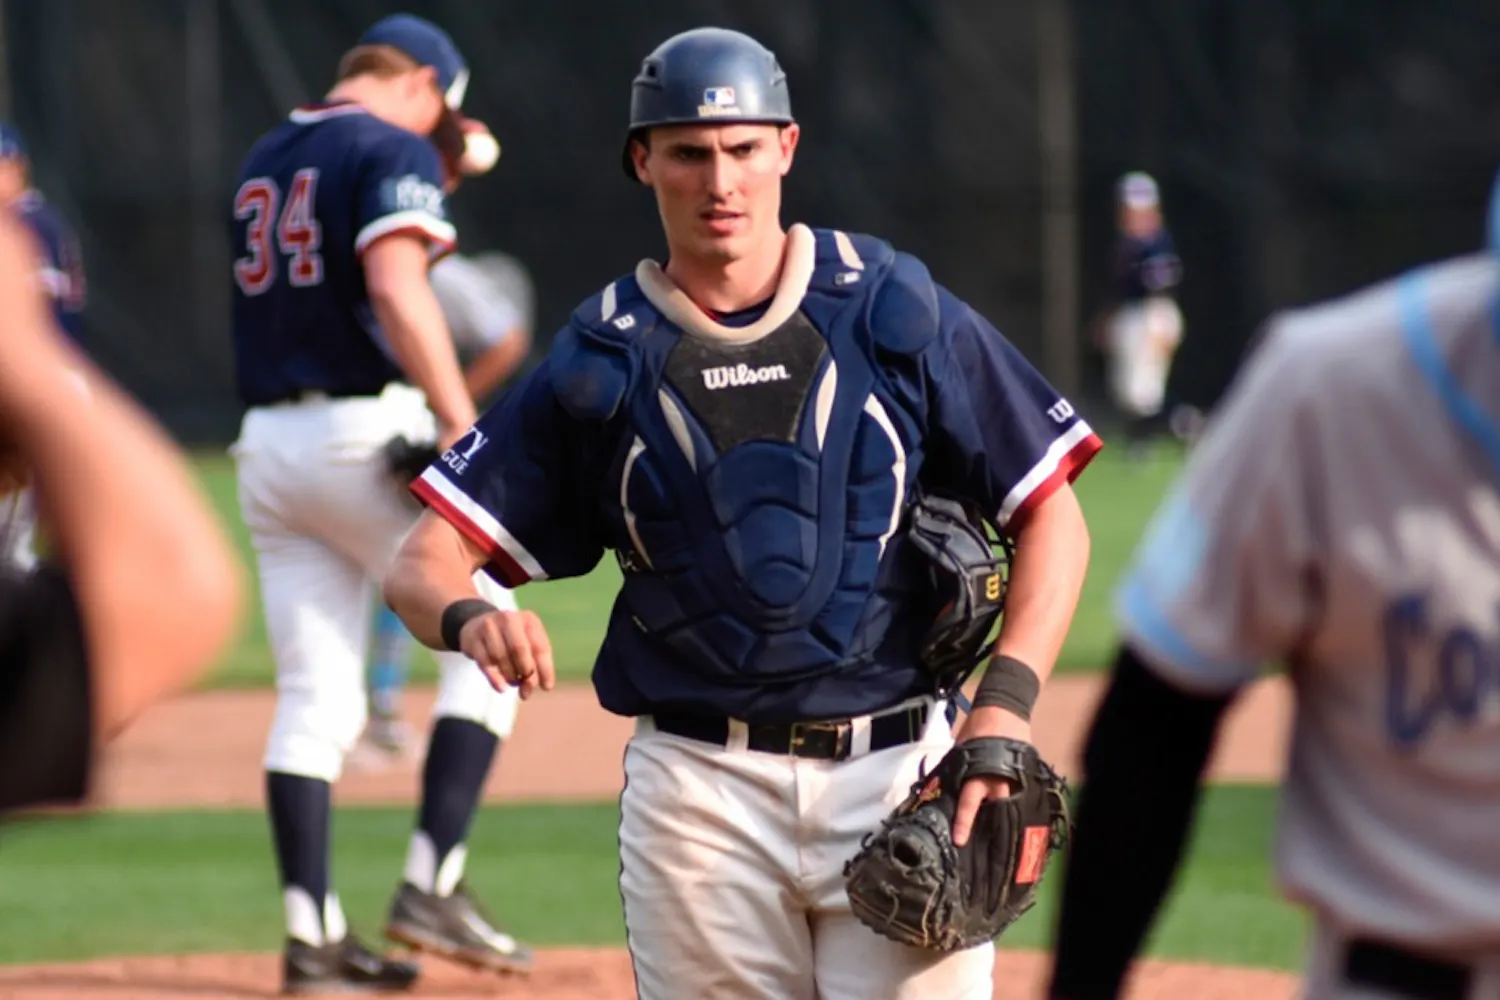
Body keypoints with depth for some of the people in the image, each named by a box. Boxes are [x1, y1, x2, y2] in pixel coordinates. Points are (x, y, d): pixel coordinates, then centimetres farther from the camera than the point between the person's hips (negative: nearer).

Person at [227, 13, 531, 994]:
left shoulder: (265, 161, 18)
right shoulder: (395, 151, -6)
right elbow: (397, 289, -21)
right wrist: (464, 426, -26)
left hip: (270, 441, 7)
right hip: (370, 434, -7)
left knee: (314, 697, 7)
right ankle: (432, 884, -5)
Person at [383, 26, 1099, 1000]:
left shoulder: (894, 313, 4)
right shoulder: (600, 362, 6)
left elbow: (1053, 514, 5)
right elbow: (425, 559, 4)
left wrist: (1006, 704, -10)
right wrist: (468, 618, -21)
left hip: (900, 774, -1)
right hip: (700, 797, 1)